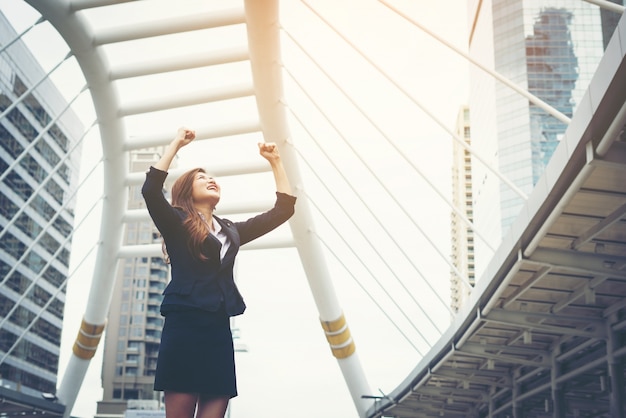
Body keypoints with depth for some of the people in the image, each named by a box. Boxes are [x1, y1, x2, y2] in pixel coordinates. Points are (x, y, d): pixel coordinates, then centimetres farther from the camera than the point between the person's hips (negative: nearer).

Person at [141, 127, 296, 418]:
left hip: (219, 329, 5)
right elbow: (151, 190, -13)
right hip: (184, 325, -5)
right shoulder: (177, 224, 6)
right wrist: (176, 143, -5)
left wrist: (275, 162, 21)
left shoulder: (231, 232, 21)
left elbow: (283, 209, 22)